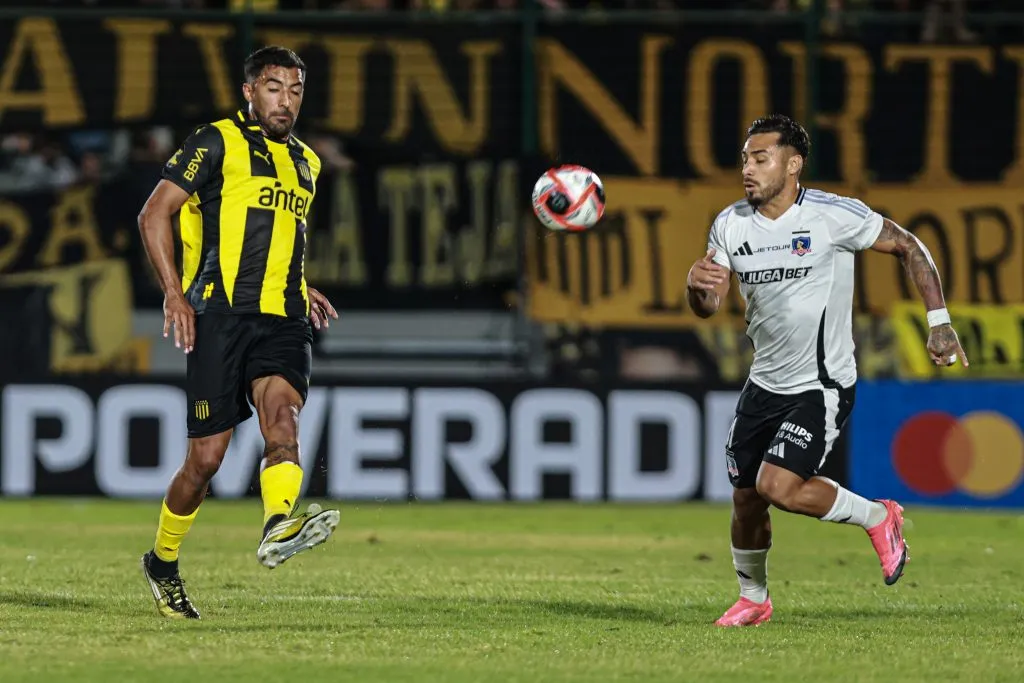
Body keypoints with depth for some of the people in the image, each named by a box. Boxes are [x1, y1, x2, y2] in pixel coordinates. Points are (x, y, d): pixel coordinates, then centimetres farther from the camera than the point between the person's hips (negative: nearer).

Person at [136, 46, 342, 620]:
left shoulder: (306, 163, 22)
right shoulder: (217, 143, 2)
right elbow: (154, 214, -1)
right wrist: (175, 293, -11)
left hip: (283, 322, 4)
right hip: (221, 315, -4)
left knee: (283, 415, -25)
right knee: (207, 457, -4)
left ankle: (279, 528, -47)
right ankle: (163, 562, 17)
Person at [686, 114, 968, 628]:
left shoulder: (834, 215, -15)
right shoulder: (731, 225, -1)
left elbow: (907, 247, -3)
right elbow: (707, 307, -1)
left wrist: (939, 322, -7)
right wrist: (696, 283, -26)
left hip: (822, 386, -5)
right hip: (764, 385, 5)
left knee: (777, 486, -20)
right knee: (745, 498, 8)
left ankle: (877, 517, 4)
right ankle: (753, 598, 32)